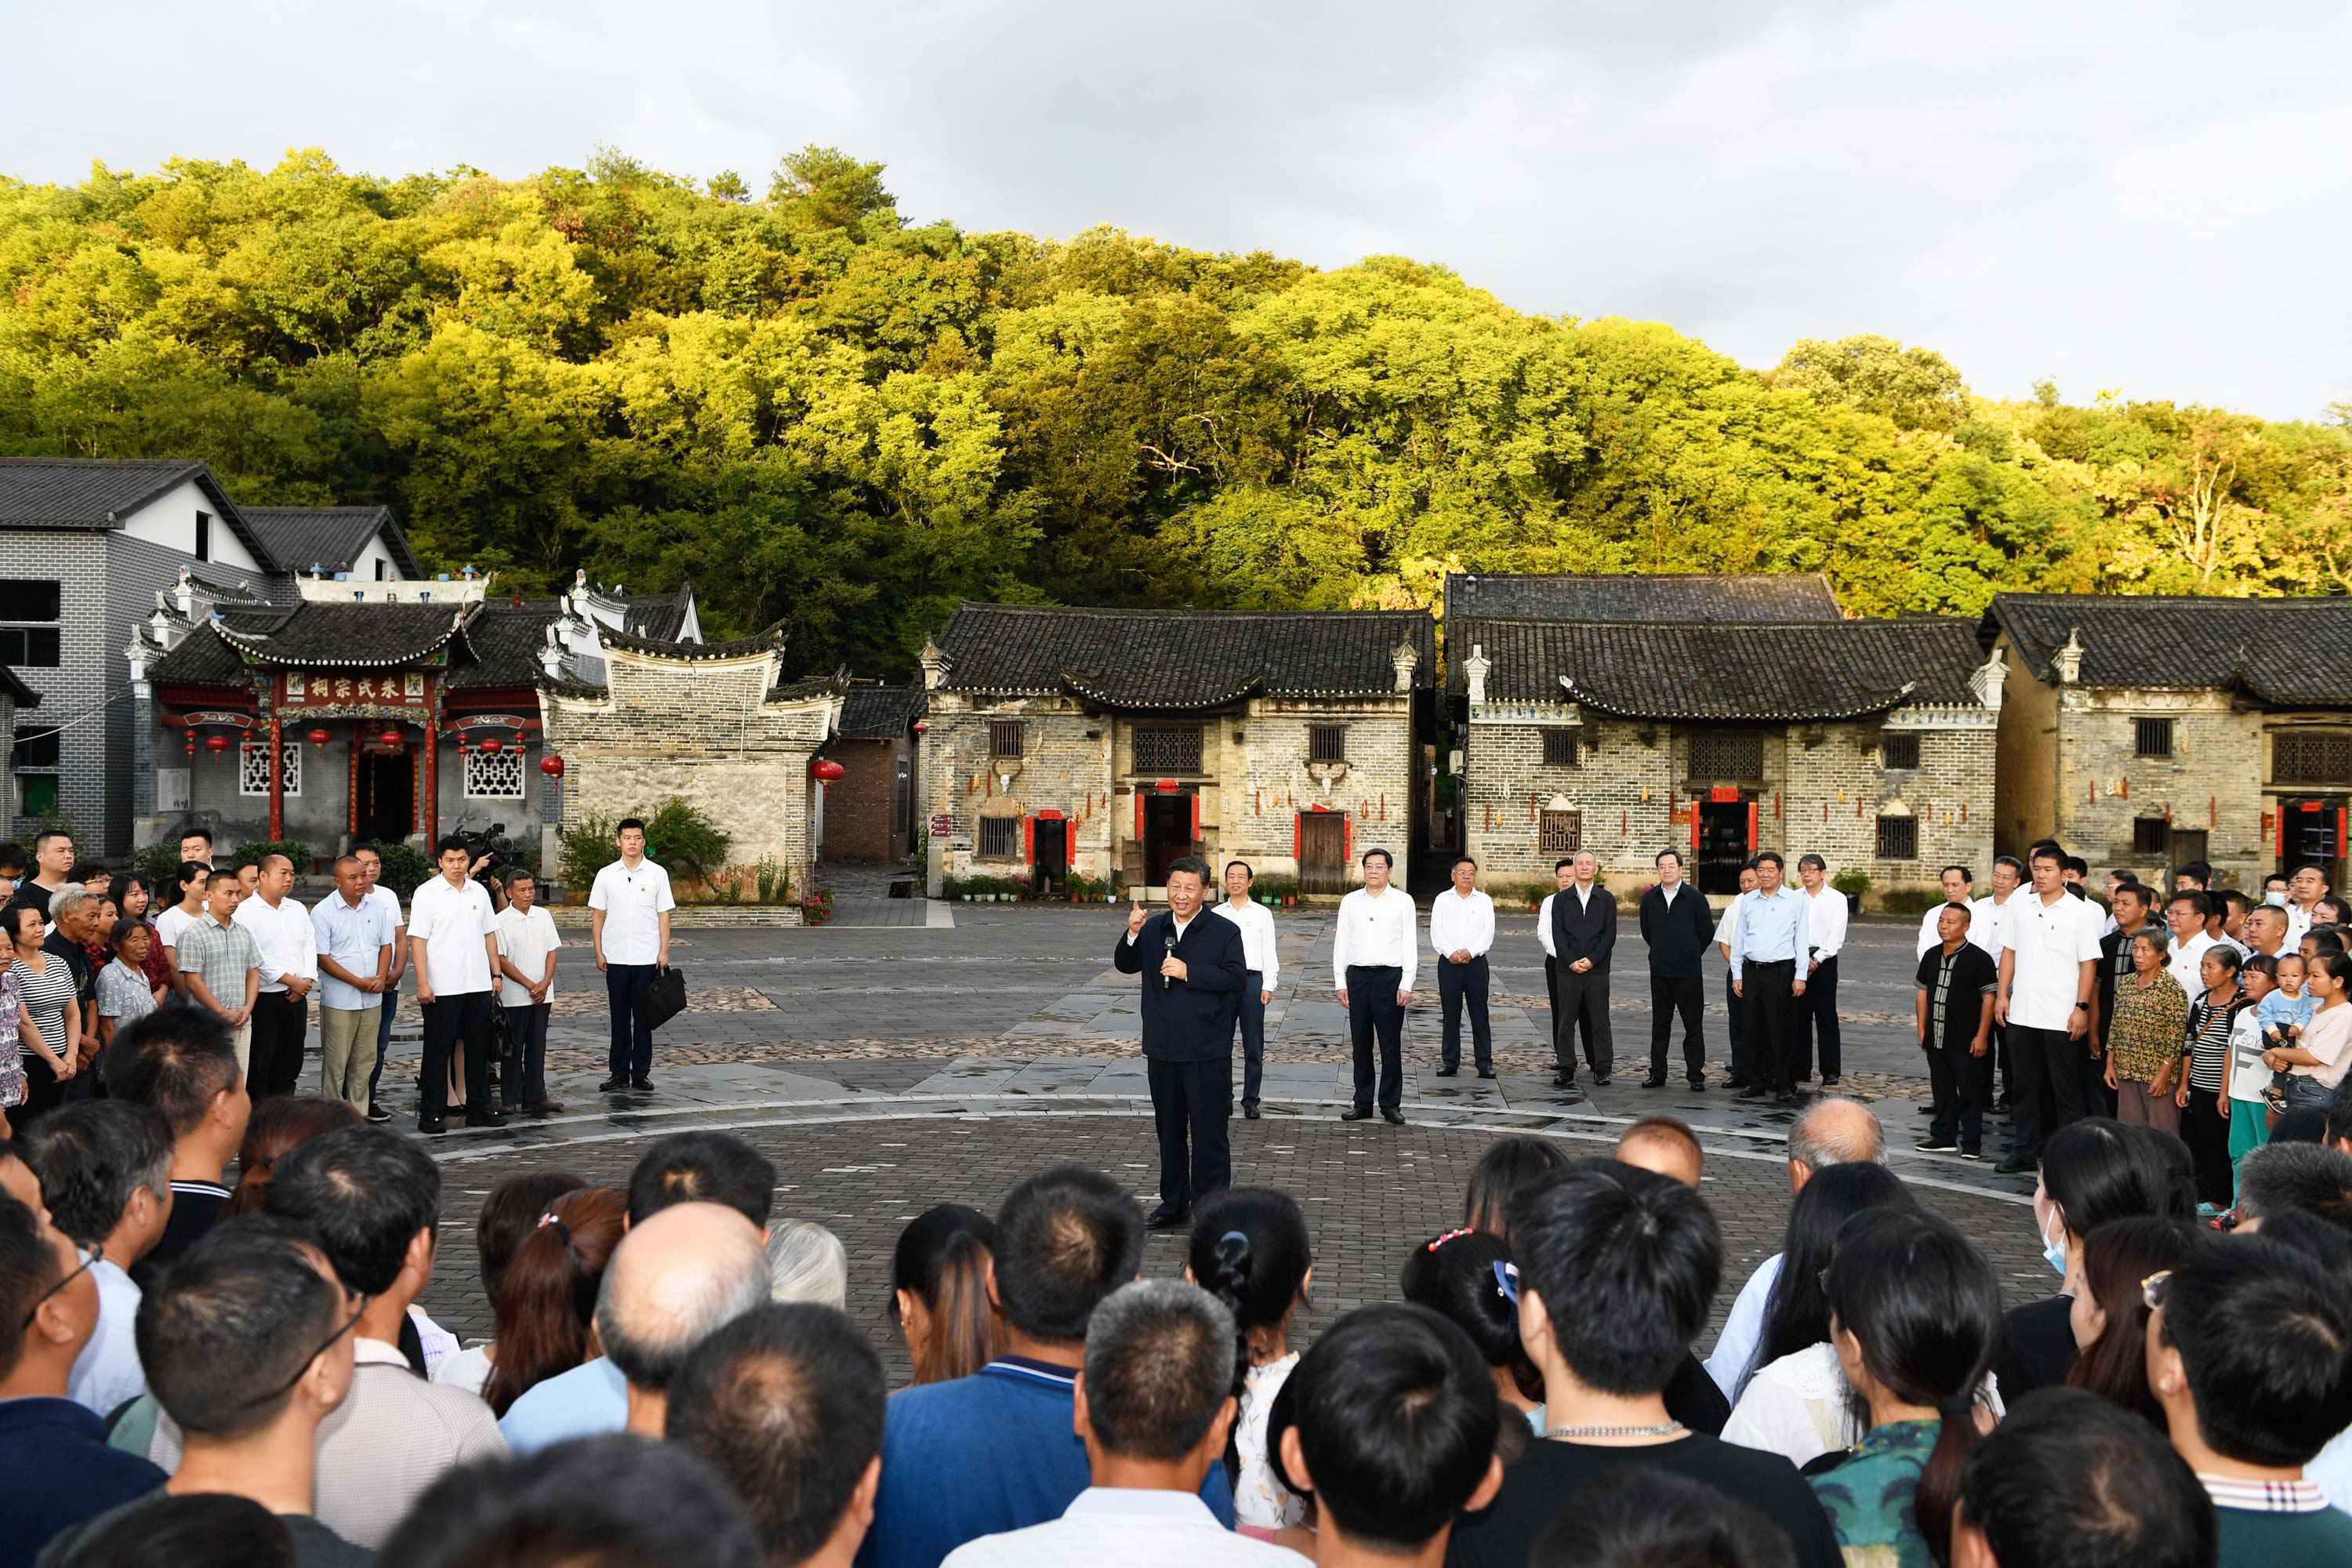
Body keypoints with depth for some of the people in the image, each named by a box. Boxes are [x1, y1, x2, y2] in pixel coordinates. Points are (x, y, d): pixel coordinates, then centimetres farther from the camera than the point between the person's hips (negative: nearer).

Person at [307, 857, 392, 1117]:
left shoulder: (376, 907, 8)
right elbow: (322, 958, -10)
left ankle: (359, 1114, 18)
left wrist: (380, 977, -4)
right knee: (335, 1062, -1)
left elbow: (386, 945, 13)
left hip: (372, 999, 5)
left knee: (365, 1061, 9)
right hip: (339, 1001, -5)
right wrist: (358, 982, -14)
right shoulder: (323, 912, -8)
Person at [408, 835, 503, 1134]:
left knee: (478, 1049, 11)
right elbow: (417, 940, -9)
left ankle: (479, 1109, 19)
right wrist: (422, 983, -15)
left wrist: (496, 973, 11)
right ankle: (432, 1114, 6)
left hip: (478, 986, 5)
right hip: (442, 987, -5)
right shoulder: (427, 893, -4)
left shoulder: (479, 892, 10)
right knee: (438, 1052, 0)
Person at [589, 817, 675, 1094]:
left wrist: (664, 951, -4)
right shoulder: (606, 875, 5)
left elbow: (664, 915, 3)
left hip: (647, 957, -1)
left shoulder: (657, 874, 2)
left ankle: (641, 1074, 11)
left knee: (643, 1018, 4)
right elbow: (597, 915, 8)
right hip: (615, 957, 1)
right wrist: (598, 952, 1)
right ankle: (618, 1074, 13)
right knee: (619, 1018, 6)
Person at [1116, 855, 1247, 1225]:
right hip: (1162, 1050, 5)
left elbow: (1236, 979, -15)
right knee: (1169, 1131, 17)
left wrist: (1189, 972, -21)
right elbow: (1125, 965, 9)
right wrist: (1133, 934, -9)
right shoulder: (1153, 928, 9)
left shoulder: (1225, 932, -6)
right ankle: (1174, 1204, 30)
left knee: (1208, 1135, -2)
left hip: (1207, 1054, -5)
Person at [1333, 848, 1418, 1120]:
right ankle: (1362, 1104, 13)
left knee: (1391, 1045, 0)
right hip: (1357, 975, 2)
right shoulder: (1350, 901, 9)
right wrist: (1340, 982, 5)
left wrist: (1406, 985, -6)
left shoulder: (1403, 901, 3)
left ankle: (1391, 1105, 8)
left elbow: (1409, 945, 0)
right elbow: (1341, 943, 10)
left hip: (1390, 975, -2)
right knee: (1361, 1044, 6)